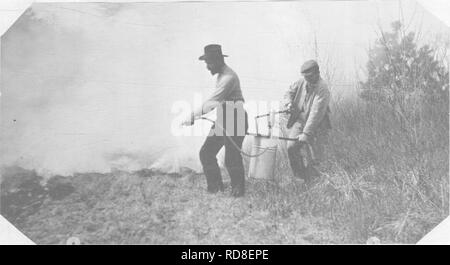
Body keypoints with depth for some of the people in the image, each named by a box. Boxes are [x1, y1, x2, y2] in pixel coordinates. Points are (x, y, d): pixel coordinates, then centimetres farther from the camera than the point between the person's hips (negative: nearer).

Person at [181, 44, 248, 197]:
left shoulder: (228, 77, -20)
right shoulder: (220, 75, 12)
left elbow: (212, 102, -24)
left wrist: (192, 117, -21)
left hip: (235, 121, -9)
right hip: (222, 120, 9)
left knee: (231, 159, -6)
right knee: (206, 153, 6)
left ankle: (238, 189, 16)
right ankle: (215, 186, 19)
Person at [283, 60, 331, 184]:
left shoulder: (322, 90, -21)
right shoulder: (302, 82, -1)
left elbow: (316, 114, -26)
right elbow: (289, 92, 16)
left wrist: (306, 134, -29)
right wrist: (289, 103, -8)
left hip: (316, 126, -5)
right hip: (299, 120, 5)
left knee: (310, 157, -5)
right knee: (291, 146, -12)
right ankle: (299, 176, 6)